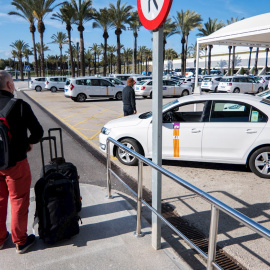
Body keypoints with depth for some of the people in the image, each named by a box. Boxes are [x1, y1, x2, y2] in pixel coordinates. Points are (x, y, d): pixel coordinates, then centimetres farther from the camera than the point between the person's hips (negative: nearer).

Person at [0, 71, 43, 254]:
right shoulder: (20, 106, -16)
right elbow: (38, 132, -13)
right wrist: (30, 143, 7)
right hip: (16, 162, -4)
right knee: (19, 201, 10)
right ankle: (20, 241, 23)